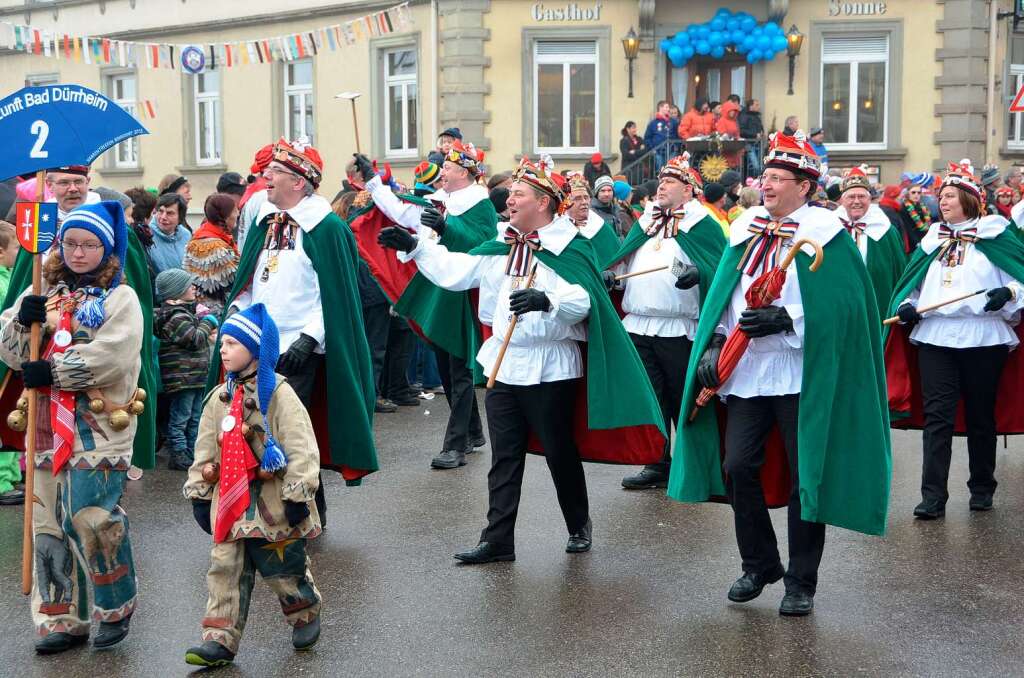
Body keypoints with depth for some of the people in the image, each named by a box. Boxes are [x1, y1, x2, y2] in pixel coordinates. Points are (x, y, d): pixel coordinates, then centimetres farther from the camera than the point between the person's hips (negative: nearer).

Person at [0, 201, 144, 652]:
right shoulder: (43, 292, 16)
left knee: (92, 515, -12)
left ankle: (117, 608, 9)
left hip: (100, 424, -5)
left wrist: (51, 373, -16)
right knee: (49, 521, 7)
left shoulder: (120, 297, -1)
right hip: (49, 424, 6)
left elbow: (110, 358, -16)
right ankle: (64, 620, 17)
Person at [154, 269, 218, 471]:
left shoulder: (186, 311, 17)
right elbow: (195, 339, -21)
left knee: (195, 418, 16)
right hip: (182, 376, -10)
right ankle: (179, 456, 2)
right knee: (180, 418, -3)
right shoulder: (177, 317, -16)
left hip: (195, 376, 10)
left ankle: (192, 453, 23)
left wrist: (202, 320, 5)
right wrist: (208, 320, -8)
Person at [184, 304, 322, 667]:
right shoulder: (220, 397, 9)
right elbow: (205, 450, 14)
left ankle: (306, 614, 31)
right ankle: (220, 639, 6)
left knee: (284, 568, 6)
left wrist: (297, 496, -18)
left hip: (273, 504, -5)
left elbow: (301, 448, -15)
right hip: (231, 501, 5)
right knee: (225, 568, 3)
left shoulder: (278, 393, -11)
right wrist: (199, 494, 11)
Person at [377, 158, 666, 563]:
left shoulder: (570, 248, -10)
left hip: (550, 368, -6)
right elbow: (455, 271, 11)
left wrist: (547, 300, -40)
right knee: (504, 457, 8)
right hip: (503, 364, 6)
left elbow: (583, 301, -23)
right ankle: (498, 539, 12)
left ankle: (579, 526, 29)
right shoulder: (500, 247, 10)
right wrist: (414, 247, 5)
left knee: (560, 452, 8)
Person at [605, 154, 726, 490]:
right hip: (638, 327, 6)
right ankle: (657, 465, 17)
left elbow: (720, 268, -9)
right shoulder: (646, 223, 18)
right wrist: (610, 274, 0)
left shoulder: (701, 224, 0)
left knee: (684, 400, 2)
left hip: (679, 330, -6)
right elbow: (624, 260, 21)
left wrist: (698, 273, -29)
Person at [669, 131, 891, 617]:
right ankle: (759, 564, 22)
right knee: (738, 466, 3)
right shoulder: (745, 230, 11)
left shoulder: (826, 235, -4)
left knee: (805, 476, 3)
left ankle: (801, 582, 16)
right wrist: (714, 343, -1)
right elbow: (722, 295, 12)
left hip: (803, 375, -4)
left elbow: (843, 305, -12)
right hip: (746, 373, 5)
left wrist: (786, 318, -20)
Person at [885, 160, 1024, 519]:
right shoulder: (933, 239, 15)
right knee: (936, 417, -4)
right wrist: (906, 305, 2)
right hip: (934, 338, 3)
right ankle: (933, 496, -4)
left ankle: (982, 488, 24)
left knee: (981, 417, 9)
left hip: (983, 340, -3)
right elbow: (913, 283, 21)